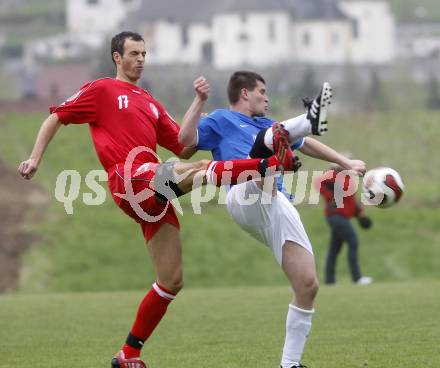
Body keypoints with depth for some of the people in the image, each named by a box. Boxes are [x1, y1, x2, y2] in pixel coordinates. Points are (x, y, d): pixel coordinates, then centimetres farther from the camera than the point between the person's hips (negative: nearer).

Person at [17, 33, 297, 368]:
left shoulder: (150, 103, 29)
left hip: (154, 197, 7)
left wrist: (198, 102, 16)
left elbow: (182, 145, 23)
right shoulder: (101, 90, 11)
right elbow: (56, 118, 11)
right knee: (199, 169, -32)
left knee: (172, 283, 4)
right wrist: (35, 158, 0)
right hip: (129, 180, -7)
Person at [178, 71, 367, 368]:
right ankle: (309, 121, -66)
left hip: (278, 208, 6)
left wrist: (346, 163, 45)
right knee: (271, 137, -32)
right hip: (245, 196, -6)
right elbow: (186, 140, 3)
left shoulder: (266, 125, 39)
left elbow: (306, 145, 49)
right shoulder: (221, 120, 21)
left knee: (308, 286, -4)